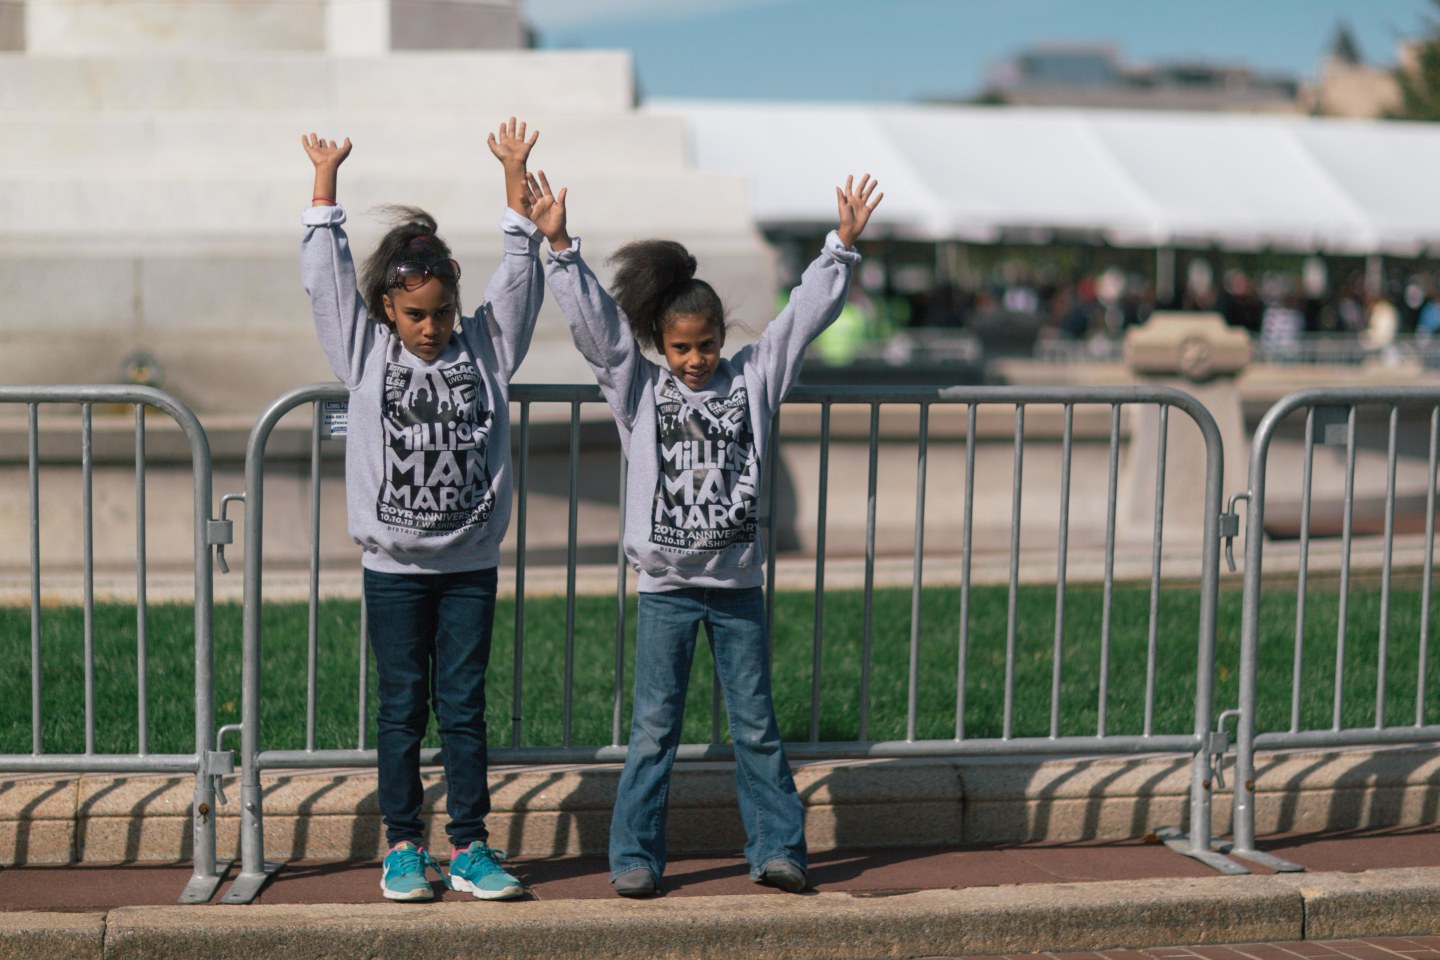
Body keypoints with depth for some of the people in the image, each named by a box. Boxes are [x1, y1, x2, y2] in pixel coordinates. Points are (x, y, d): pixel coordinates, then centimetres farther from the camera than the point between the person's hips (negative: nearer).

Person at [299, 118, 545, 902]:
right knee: (402, 706, 6)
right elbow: (326, 277, -1)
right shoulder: (366, 354, 2)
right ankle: (403, 847, 15)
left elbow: (520, 276, 1)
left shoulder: (484, 347, 4)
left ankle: (469, 848, 12)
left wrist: (514, 175, -5)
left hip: (471, 563, 1)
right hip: (394, 565, -1)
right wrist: (326, 180, -4)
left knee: (463, 705, 5)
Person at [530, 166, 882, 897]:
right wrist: (559, 247, -17)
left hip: (738, 583, 1)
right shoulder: (637, 387, 0)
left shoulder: (751, 378, 5)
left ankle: (777, 849, 12)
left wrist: (843, 244, -4)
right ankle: (636, 856, 9)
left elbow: (806, 314, 2)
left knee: (757, 726, 6)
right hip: (666, 588, -1)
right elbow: (592, 320, -8)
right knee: (654, 729, 2)